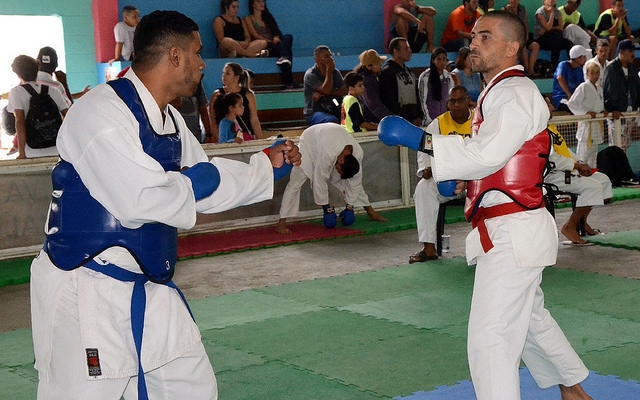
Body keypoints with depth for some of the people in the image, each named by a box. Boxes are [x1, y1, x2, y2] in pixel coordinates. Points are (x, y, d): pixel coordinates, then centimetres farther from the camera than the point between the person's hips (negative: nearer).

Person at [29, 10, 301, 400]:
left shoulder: (170, 120, 10)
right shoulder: (100, 112, -20)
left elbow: (204, 182, 22)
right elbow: (139, 200, -29)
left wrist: (268, 165, 21)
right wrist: (191, 183, -12)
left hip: (148, 289, 9)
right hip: (86, 293, -9)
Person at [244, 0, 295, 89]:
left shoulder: (268, 17, 30)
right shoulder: (249, 19, 12)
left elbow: (277, 32, 19)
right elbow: (255, 36, -1)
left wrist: (276, 38, -6)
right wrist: (271, 42, -12)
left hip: (274, 46, 5)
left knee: (288, 37, -30)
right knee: (287, 51, -34)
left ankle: (284, 58, -57)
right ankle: (288, 82, -49)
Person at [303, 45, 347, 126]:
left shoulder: (335, 72, 12)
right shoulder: (310, 75, -7)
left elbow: (344, 91, 1)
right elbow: (326, 90, -18)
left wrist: (323, 94, -12)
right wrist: (329, 70, -11)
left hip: (335, 111, 5)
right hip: (314, 112, -5)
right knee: (333, 122, -37)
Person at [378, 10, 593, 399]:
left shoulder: (516, 93, -16)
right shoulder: (500, 91, 17)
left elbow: (487, 154, -26)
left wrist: (420, 139, -26)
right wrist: (458, 176, 10)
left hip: (513, 232, -11)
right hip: (510, 230, 11)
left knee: (490, 337, -11)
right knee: (530, 318, 26)